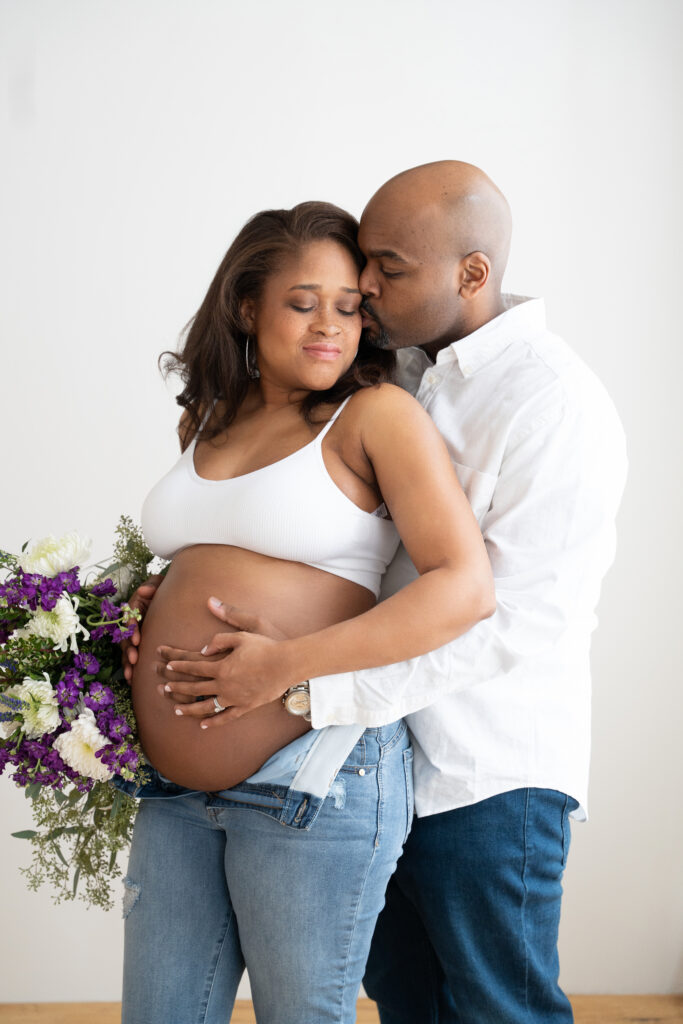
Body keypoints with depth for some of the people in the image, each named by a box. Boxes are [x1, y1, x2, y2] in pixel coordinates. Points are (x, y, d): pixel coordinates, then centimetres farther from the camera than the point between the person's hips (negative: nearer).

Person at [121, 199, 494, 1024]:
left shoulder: (376, 414, -6)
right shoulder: (205, 423, 13)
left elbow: (465, 587, -17)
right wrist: (146, 636, 10)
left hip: (313, 779, -5)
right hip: (178, 785, 6)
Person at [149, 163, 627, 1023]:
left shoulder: (556, 406, -18)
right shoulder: (398, 376, 8)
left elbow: (512, 622, -24)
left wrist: (301, 680, -28)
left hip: (490, 778, -7)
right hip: (386, 753, 8)